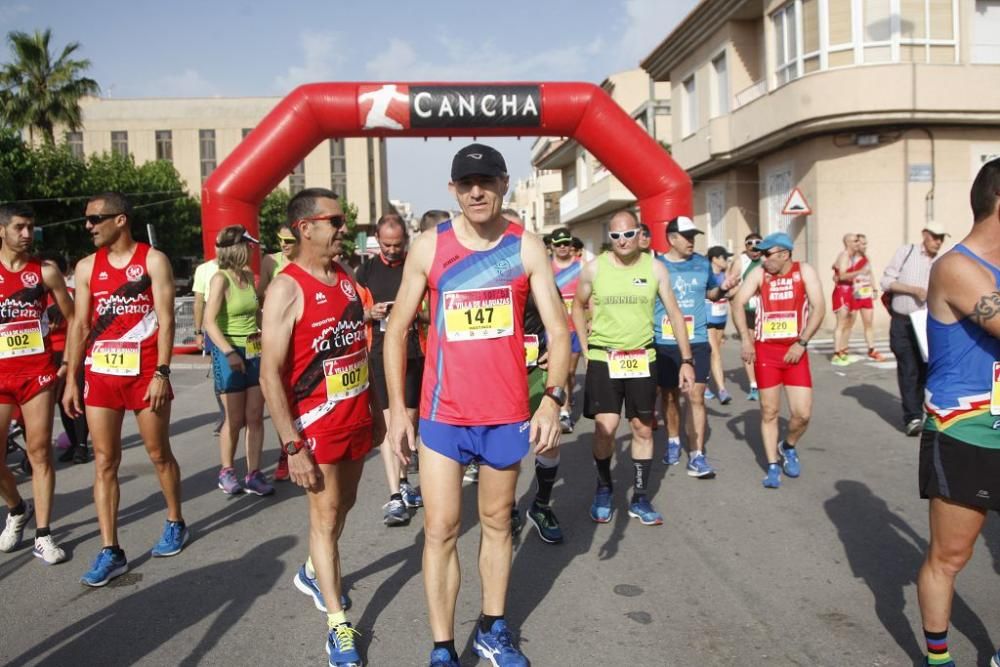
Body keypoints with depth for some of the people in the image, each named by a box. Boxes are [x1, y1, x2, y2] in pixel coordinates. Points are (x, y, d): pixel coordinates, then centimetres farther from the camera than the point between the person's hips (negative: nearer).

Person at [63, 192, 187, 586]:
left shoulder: (153, 261, -4)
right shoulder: (87, 267, 8)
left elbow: (165, 320, -8)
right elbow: (79, 326, 8)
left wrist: (161, 373, -16)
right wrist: (71, 380, 4)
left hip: (145, 373, -4)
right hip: (100, 375, 4)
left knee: (159, 454, 9)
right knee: (104, 461, 2)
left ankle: (175, 524, 29)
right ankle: (110, 551, 7)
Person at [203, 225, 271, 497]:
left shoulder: (248, 275, 9)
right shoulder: (221, 278, -11)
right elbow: (209, 322, -17)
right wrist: (228, 352, -25)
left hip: (255, 351, 6)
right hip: (231, 353, -6)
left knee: (255, 417, 4)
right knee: (235, 419, 2)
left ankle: (253, 474, 10)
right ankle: (226, 471, 20)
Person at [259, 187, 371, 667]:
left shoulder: (347, 280, 8)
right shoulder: (286, 289, -16)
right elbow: (270, 374, -19)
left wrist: (374, 409, 15)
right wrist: (292, 446, -21)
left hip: (356, 418, 7)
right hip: (316, 423, -7)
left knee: (344, 502, 21)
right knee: (326, 515, 2)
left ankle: (313, 573, 46)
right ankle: (338, 625, 15)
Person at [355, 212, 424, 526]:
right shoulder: (366, 271, 6)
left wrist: (416, 312, -14)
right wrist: (371, 314, -11)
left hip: (414, 353, 1)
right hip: (379, 355, -1)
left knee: (409, 420, 11)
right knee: (386, 422, -8)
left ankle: (403, 481, 29)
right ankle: (395, 496, -8)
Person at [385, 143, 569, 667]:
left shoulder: (527, 247, -3)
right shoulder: (428, 246, -3)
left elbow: (558, 331, -4)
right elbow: (397, 329, 2)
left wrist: (553, 400, -17)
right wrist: (397, 407, -2)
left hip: (508, 412, 1)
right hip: (443, 412, -1)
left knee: (497, 522, 16)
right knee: (440, 530, 1)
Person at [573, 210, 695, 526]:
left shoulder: (655, 268, -1)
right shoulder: (594, 268, -2)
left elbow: (674, 314, 2)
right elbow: (578, 306, 13)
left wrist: (686, 360, -3)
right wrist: (586, 347, 5)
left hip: (642, 358, 2)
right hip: (603, 358, -1)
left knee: (643, 429, 6)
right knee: (605, 427, -10)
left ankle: (640, 499, 21)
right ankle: (604, 488, 16)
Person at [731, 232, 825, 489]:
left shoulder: (804, 271, -3)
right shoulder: (759, 273, 1)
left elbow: (818, 308, -8)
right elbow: (738, 303, -5)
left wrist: (801, 343, -14)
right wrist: (745, 339, -16)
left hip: (795, 350, -1)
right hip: (765, 350, 1)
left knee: (802, 413, -5)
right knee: (769, 412, 4)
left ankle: (788, 447, 26)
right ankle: (773, 467, 16)